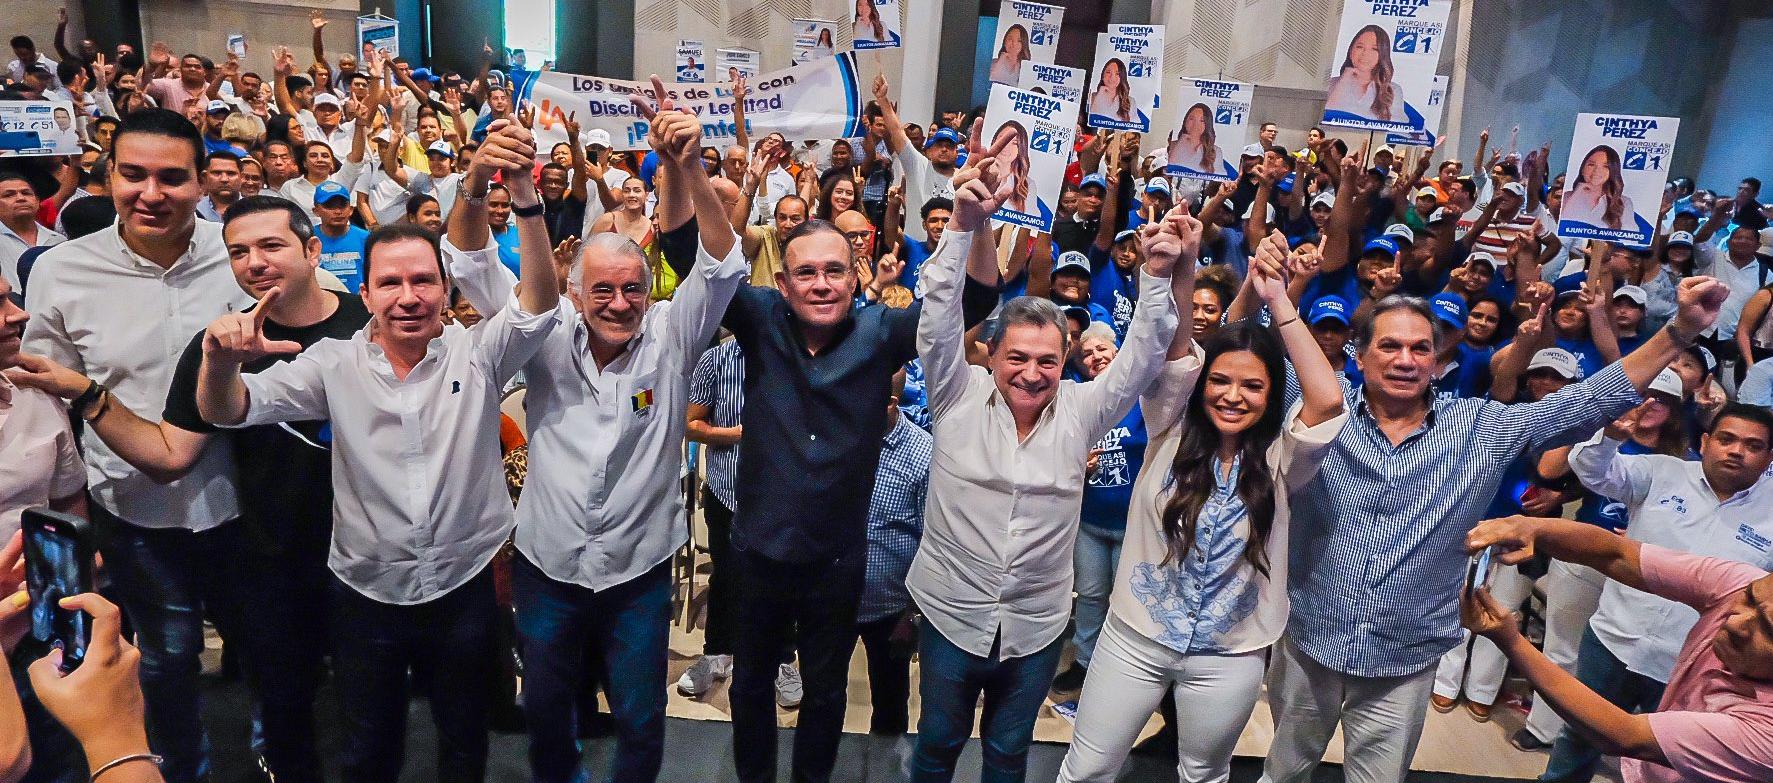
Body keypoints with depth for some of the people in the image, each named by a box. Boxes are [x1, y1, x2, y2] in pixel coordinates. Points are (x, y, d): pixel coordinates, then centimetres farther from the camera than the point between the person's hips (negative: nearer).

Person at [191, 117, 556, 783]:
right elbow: (226, 410, -10)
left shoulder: (477, 354, -9)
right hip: (365, 595, 1)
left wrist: (523, 189, -36)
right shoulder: (337, 365, -6)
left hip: (464, 588, -1)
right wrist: (221, 358, -34)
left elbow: (540, 300, -23)